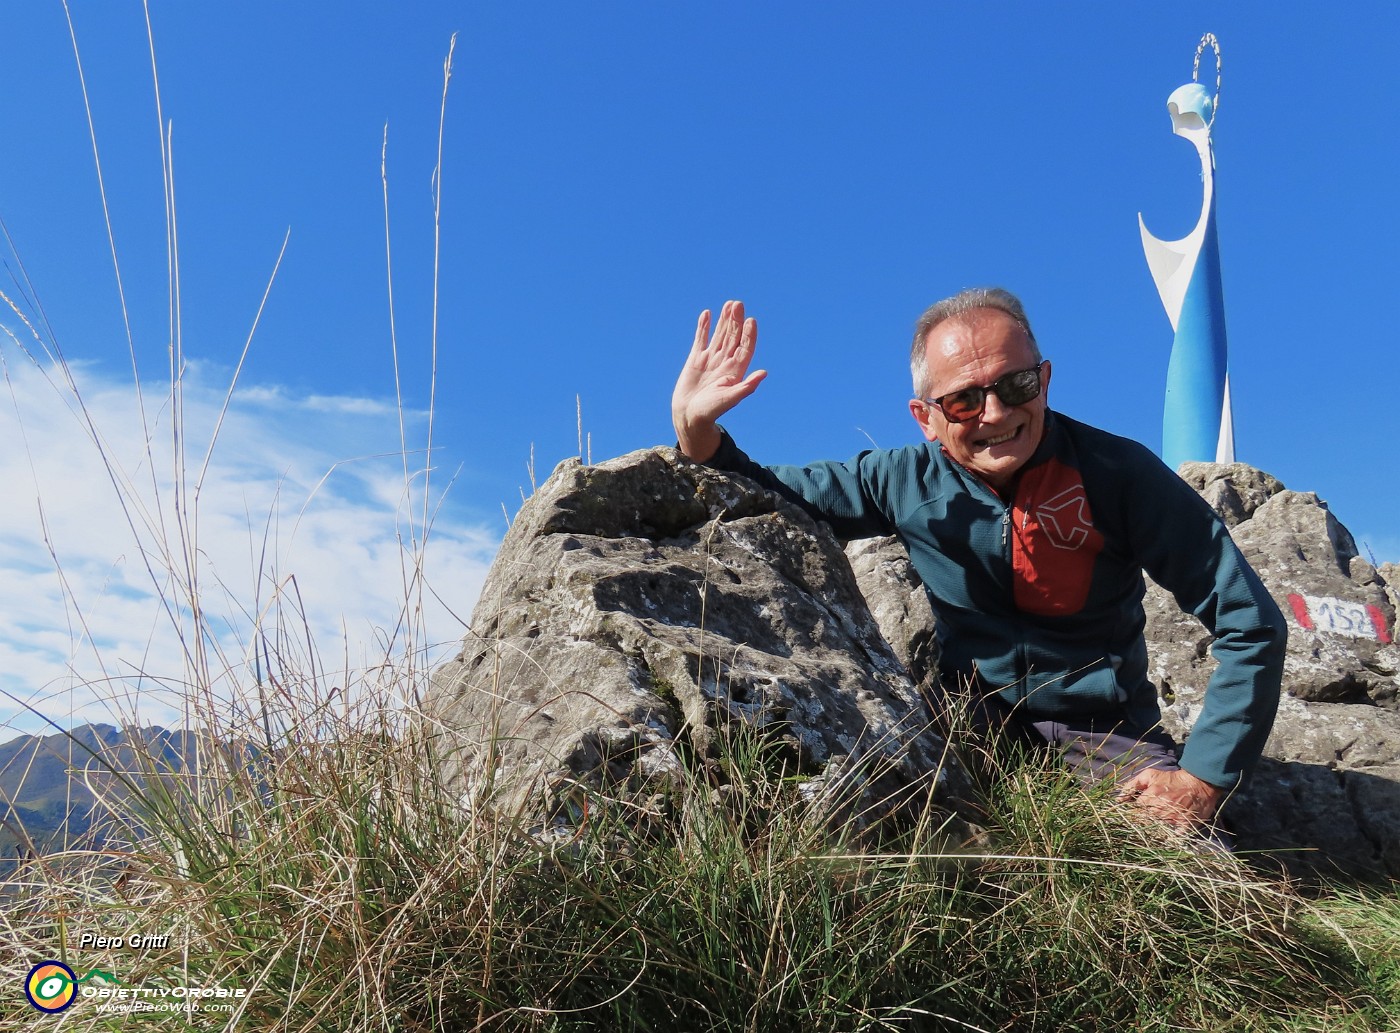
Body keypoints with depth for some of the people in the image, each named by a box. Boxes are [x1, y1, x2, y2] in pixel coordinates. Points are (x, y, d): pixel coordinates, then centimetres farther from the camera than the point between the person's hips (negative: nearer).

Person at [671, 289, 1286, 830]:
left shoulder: (1119, 473, -13)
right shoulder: (906, 482, -6)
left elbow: (1251, 625, -9)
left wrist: (1204, 778, -16)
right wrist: (699, 435, -16)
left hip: (1108, 735, -1)